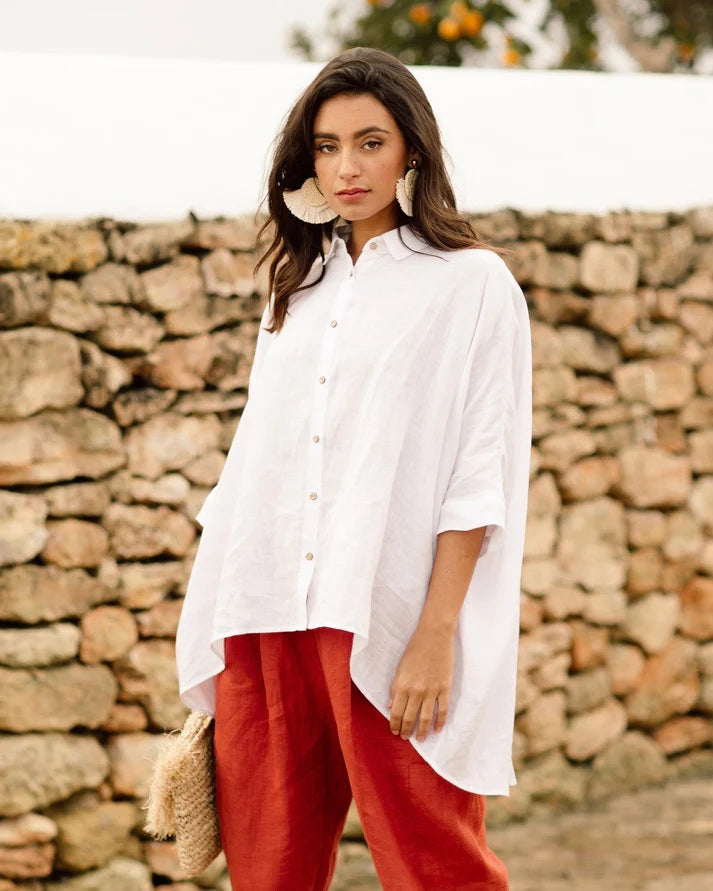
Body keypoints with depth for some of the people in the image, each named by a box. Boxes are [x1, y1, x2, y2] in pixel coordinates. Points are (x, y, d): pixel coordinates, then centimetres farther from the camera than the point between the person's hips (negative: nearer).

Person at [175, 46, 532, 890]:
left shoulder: (472, 282, 0)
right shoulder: (298, 283, 16)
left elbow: (478, 478, -7)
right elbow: (260, 452, 15)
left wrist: (436, 636, -15)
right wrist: (221, 630, 9)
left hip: (386, 624, -5)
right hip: (268, 621, 5)